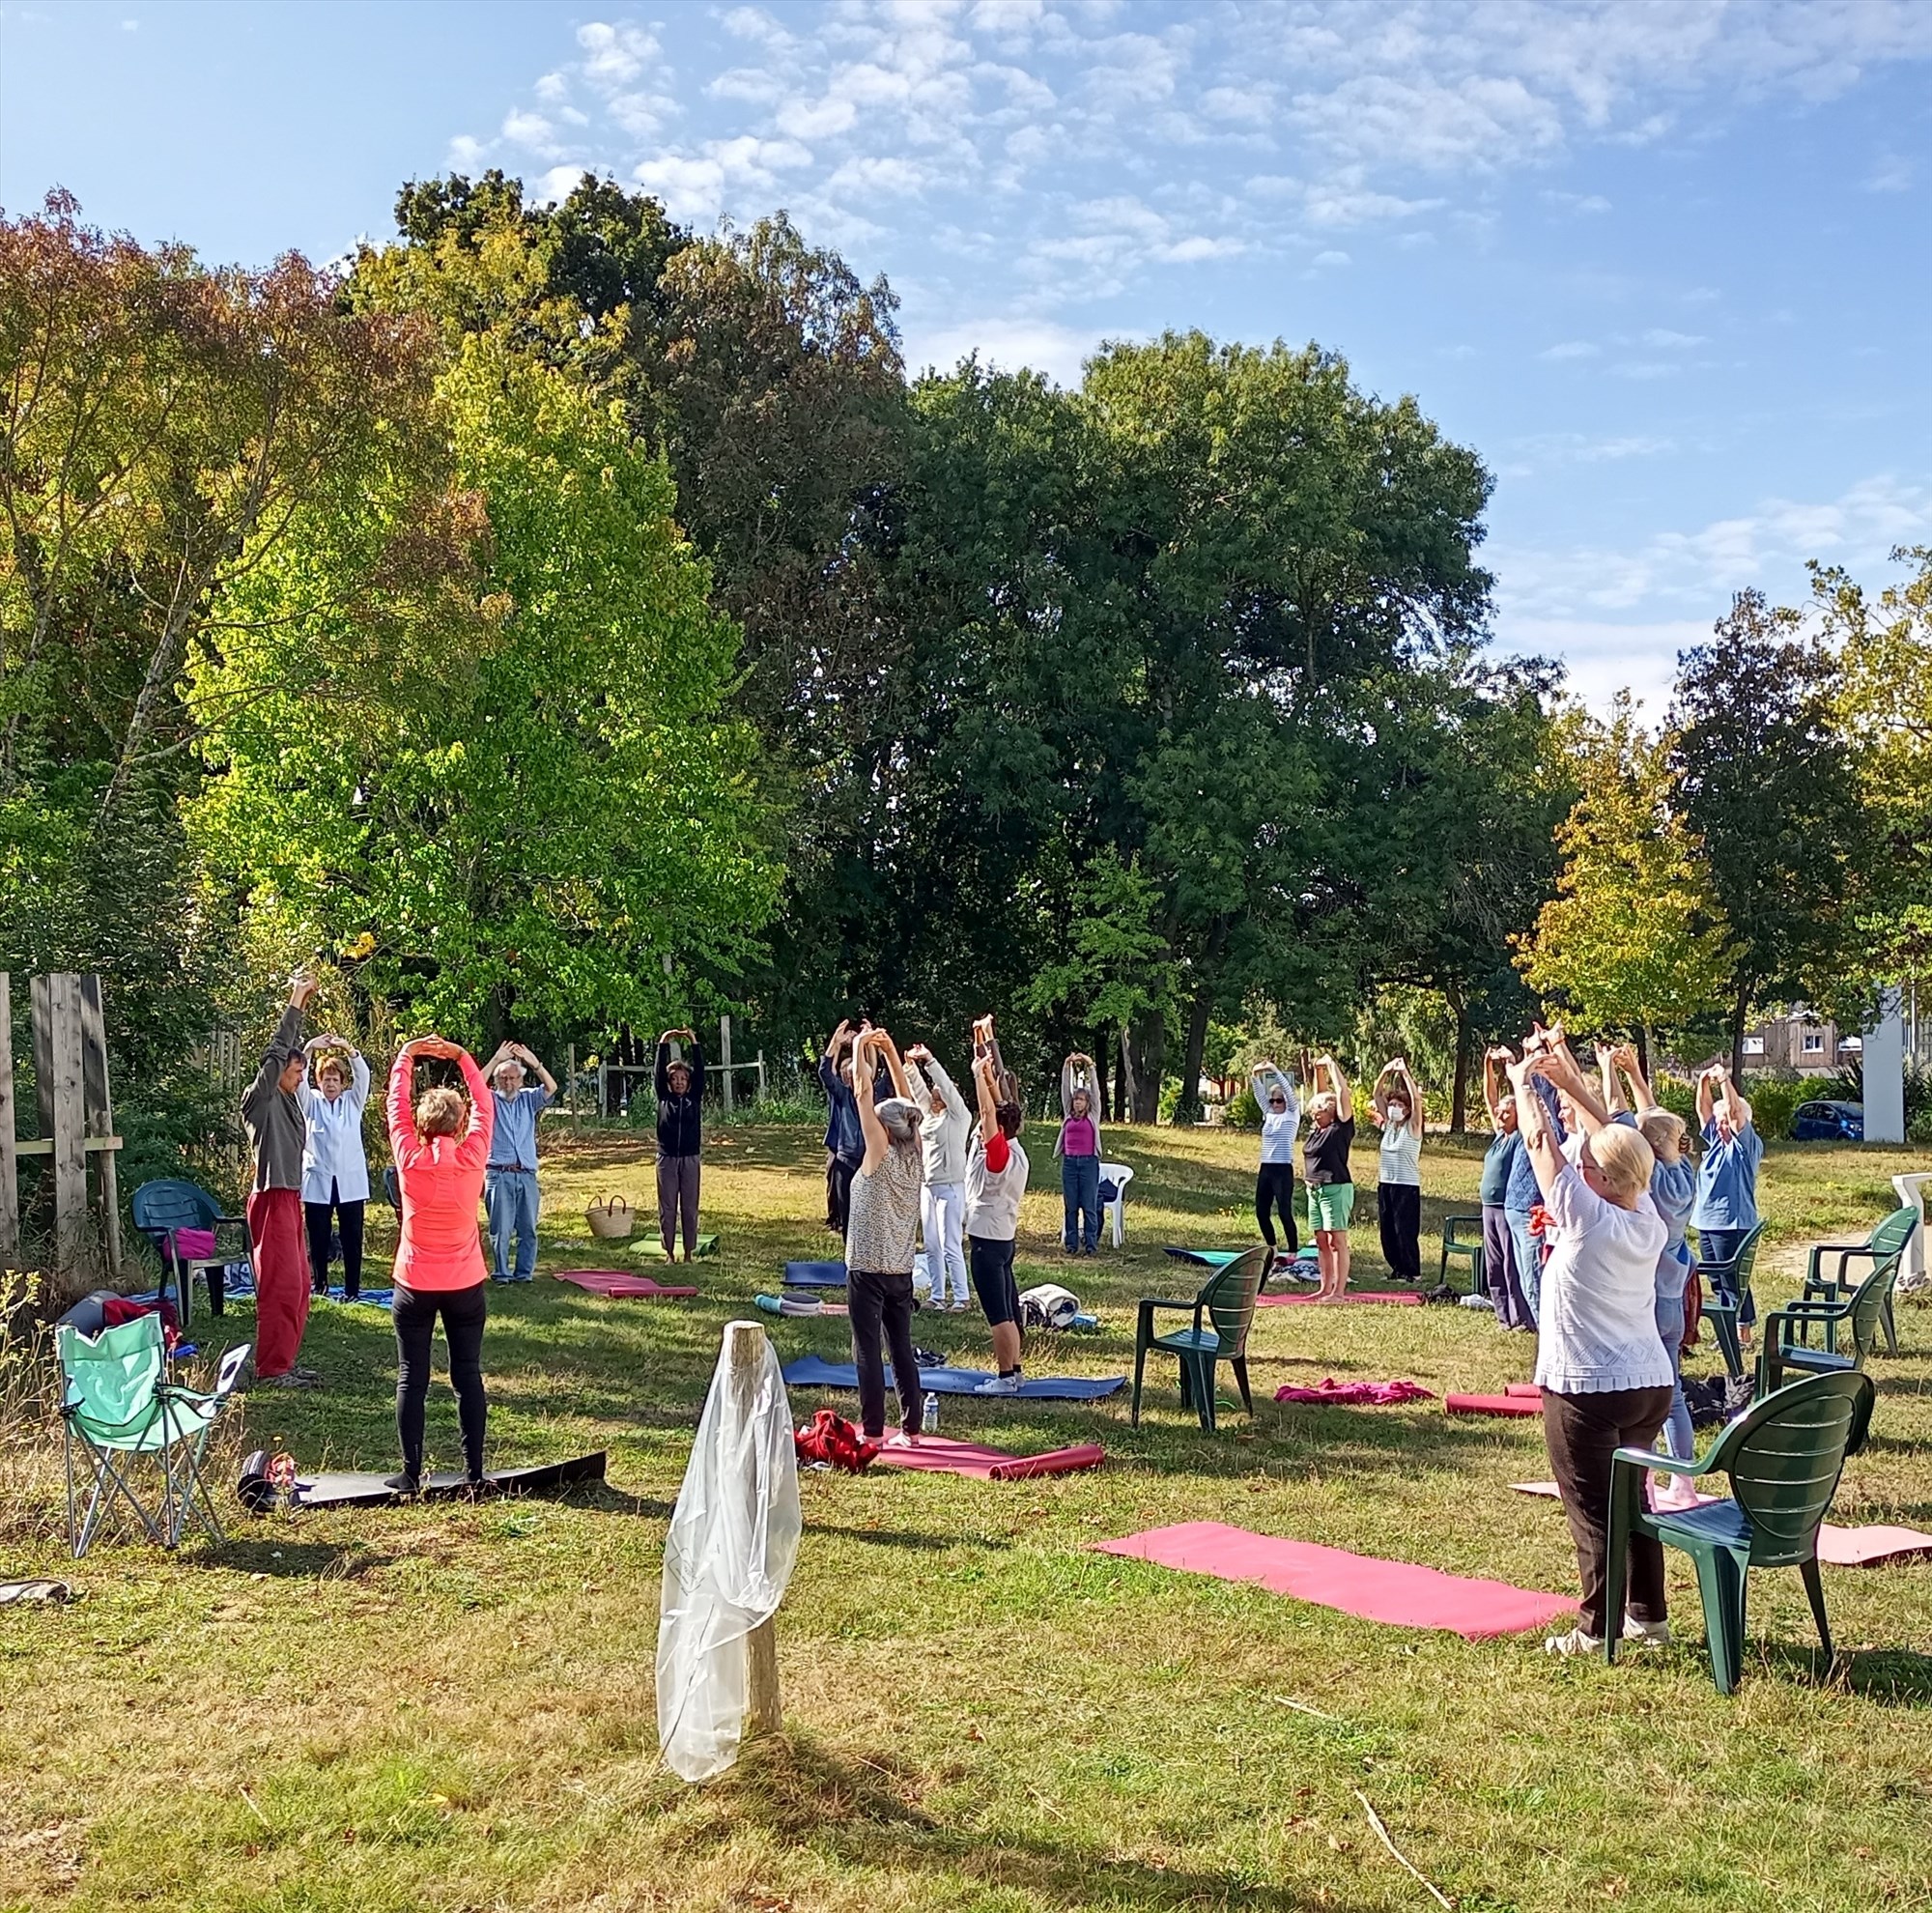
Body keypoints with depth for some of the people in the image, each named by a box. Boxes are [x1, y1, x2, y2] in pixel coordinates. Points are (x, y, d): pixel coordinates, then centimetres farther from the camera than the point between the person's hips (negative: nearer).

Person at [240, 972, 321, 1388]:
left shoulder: (288, 1100, 14)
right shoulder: (261, 1099, -7)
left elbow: (291, 1051, 19)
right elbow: (275, 1053, -18)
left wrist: (303, 1004, 12)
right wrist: (294, 1002, -19)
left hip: (290, 1197, 9)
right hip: (271, 1198, -9)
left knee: (298, 1284, 11)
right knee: (280, 1285, -9)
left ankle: (285, 1362, 18)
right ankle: (271, 1368, -5)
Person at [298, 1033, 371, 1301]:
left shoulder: (353, 1101, 8)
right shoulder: (311, 1102, 7)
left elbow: (363, 1076, -8)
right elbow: (299, 1080, -11)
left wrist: (350, 1050, -26)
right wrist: (308, 1049, -27)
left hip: (350, 1182, 0)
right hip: (317, 1182, 0)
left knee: (352, 1238, -1)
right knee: (318, 1238, 4)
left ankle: (352, 1289, 4)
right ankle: (319, 1286, 16)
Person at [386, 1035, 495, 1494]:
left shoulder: (410, 1159, -9)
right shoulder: (472, 1159, -9)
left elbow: (396, 1104, 2)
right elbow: (485, 1106, 5)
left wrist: (407, 1054, 11)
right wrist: (463, 1057, 10)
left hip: (414, 1286, -1)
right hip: (466, 1285, 1)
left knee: (411, 1379, 5)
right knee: (468, 1375, 7)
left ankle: (411, 1474, 6)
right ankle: (474, 1472, 9)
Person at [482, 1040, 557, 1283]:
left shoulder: (528, 1099, 12)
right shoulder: (490, 1100, 5)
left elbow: (551, 1087, -4)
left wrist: (533, 1062, -18)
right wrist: (496, 1060, -22)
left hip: (527, 1175, 3)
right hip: (499, 1175, -3)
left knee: (528, 1229, 6)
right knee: (501, 1229, -2)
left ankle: (524, 1272, 14)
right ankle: (502, 1274, 5)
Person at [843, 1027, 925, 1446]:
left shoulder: (880, 1157, -13)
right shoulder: (915, 1158, 2)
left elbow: (863, 1094, -12)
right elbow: (905, 1101, 11)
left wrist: (860, 1049, -4)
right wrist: (891, 1053, 13)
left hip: (867, 1269, -6)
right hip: (901, 1270, 6)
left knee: (868, 1350, -1)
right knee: (902, 1349, 10)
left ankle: (872, 1431, 1)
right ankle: (910, 1430, 12)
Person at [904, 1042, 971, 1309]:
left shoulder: (959, 1116, -5)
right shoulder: (930, 1114, 13)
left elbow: (947, 1087, -16)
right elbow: (918, 1089, 7)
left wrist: (930, 1061, -18)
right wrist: (911, 1065, -8)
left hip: (950, 1187, -8)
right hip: (927, 1186, 8)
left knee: (951, 1246, -8)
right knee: (932, 1247, 10)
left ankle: (960, 1297, -3)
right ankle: (938, 1296, 15)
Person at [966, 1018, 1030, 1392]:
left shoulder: (999, 1154, -18)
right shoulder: (1012, 1148, 3)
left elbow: (987, 1110, -28)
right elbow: (998, 1100, 5)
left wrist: (979, 1070, -23)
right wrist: (987, 1046, 4)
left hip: (987, 1239, -9)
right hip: (1001, 1236, 9)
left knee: (998, 1312, -5)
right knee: (1008, 1308, 14)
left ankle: (1006, 1378, -2)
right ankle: (1013, 1369, 22)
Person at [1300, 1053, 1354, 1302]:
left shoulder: (1341, 1128, -6)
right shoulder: (1315, 1130, 12)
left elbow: (1343, 1093, -11)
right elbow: (1318, 1097, 23)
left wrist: (1332, 1066, -4)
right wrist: (1317, 1071, 19)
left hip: (1336, 1189, -8)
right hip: (1315, 1189, 8)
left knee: (1337, 1241, -7)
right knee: (1321, 1242, 10)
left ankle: (1339, 1291, -7)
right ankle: (1325, 1288, 17)